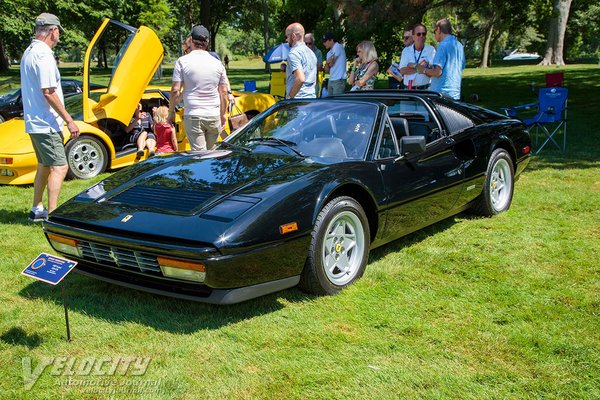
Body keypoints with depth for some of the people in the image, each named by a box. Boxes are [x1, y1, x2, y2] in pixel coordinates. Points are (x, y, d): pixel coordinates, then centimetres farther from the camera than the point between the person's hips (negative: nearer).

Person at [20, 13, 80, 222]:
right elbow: (48, 92, -21)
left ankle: (37, 210, 28)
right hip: (46, 124, -10)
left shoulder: (29, 52, 14)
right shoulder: (43, 55, -17)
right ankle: (52, 215, -14)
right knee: (59, 167, -11)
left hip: (34, 122, 10)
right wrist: (69, 120, -19)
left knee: (44, 166, 19)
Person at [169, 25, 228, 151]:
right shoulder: (217, 63, 6)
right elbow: (223, 93, 10)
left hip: (193, 116, -3)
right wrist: (223, 114, 21)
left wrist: (171, 112, 7)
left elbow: (175, 91, -6)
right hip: (214, 116, 3)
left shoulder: (182, 62, -4)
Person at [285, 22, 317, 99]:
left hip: (297, 99, -9)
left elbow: (300, 79, -25)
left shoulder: (294, 53, -12)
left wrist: (289, 97, -16)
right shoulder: (311, 52, 18)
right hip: (312, 98, 9)